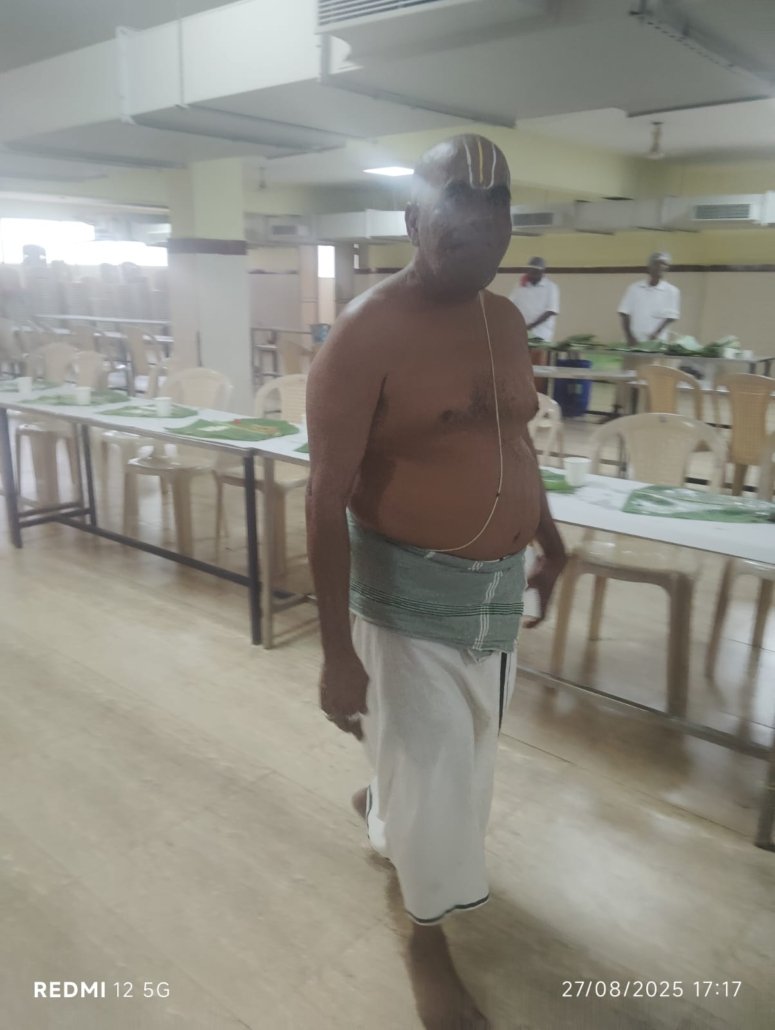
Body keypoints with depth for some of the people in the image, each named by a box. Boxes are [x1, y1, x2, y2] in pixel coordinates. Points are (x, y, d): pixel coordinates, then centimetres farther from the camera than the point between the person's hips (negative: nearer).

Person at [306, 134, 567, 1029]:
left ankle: (381, 807, 59)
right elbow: (327, 495, -21)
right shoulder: (367, 332, -19)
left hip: (498, 583, 7)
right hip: (409, 590, -7)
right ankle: (427, 929, 38)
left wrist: (549, 541, 22)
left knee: (462, 745, 26)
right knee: (432, 771, 9)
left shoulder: (506, 319, 3)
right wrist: (337, 651, -22)